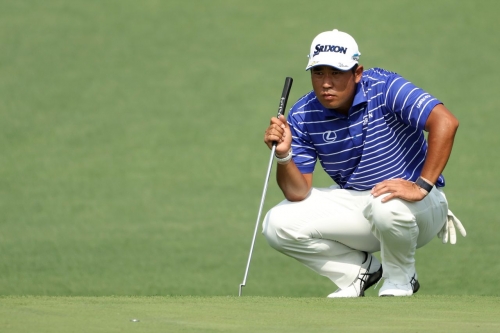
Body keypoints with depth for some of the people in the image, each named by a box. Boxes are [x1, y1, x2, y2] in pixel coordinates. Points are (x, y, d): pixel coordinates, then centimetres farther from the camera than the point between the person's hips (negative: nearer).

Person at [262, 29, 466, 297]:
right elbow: (298, 193, -8)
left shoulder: (383, 89, -21)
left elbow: (445, 122, -33)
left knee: (387, 207, -40)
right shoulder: (302, 117, -8)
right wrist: (284, 156, -28)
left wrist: (422, 186, -38)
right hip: (353, 204, 5)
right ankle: (361, 269, 8)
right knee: (277, 225, -12)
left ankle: (400, 279, -6)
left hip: (416, 204, -5)